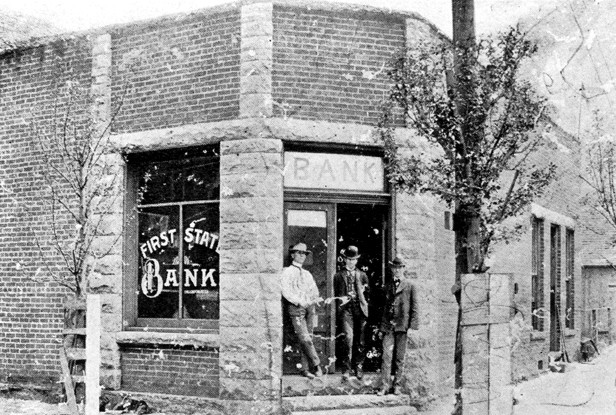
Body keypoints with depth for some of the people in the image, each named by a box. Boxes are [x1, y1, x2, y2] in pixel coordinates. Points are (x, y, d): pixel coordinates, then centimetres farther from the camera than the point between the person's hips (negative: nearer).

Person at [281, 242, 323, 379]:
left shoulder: (307, 274, 22)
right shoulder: (287, 272, 4)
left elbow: (314, 291, 20)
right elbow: (286, 291, -7)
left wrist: (315, 299, -1)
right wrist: (299, 302, -15)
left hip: (309, 307, 5)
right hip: (296, 308, -5)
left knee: (307, 339, 2)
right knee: (305, 339, -13)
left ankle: (306, 369, 5)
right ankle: (316, 365, -5)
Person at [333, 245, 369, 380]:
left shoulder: (362, 275, 17)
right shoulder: (338, 275, 10)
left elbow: (367, 293, 18)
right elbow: (336, 295, 8)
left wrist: (363, 290, -1)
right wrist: (342, 299, -11)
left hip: (360, 309, 3)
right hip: (346, 309, -3)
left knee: (361, 341, 4)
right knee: (348, 338, -16)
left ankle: (359, 367, 18)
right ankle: (346, 370, -12)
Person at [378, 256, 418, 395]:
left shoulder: (410, 286, 4)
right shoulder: (388, 286, 15)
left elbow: (414, 308, 2)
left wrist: (412, 326, -7)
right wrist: (381, 326, 13)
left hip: (402, 326, -2)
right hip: (388, 326, 2)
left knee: (400, 358, 3)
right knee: (386, 356, -5)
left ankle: (397, 385, 12)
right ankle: (385, 386, -3)